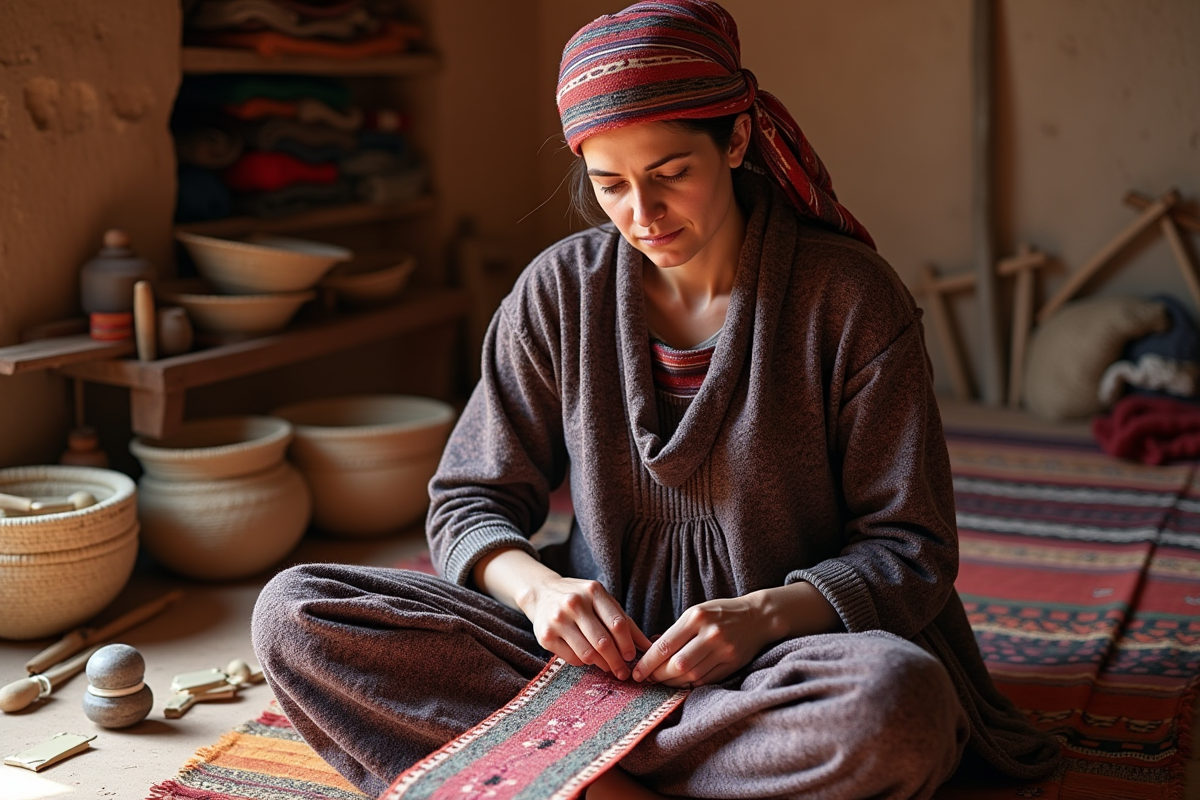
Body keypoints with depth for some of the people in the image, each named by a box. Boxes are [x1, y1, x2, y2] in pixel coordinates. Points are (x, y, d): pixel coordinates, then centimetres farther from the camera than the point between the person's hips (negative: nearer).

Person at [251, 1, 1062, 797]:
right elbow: (470, 501, 4)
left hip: (776, 660, -2)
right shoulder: (560, 290, 1)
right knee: (295, 612, -16)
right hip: (600, 648, 3)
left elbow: (911, 548, -5)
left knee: (897, 699, -39)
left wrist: (765, 614, -23)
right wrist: (536, 586, -18)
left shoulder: (852, 298, -7)